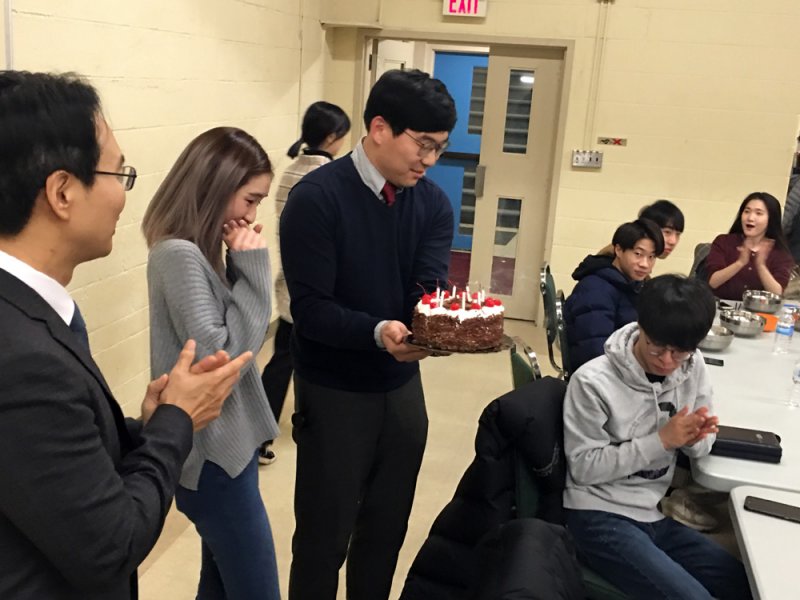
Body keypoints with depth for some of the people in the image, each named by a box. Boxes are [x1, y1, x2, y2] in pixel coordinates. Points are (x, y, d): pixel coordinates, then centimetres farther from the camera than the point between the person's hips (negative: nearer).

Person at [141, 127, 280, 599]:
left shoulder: (199, 251, 8)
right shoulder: (179, 255, -20)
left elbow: (243, 336, 10)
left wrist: (241, 265, -2)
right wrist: (251, 268, -19)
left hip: (225, 442, 9)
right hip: (214, 452, -9)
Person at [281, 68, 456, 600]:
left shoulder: (433, 203, -1)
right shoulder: (316, 198, -18)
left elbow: (430, 290, -10)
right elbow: (310, 310, -22)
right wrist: (379, 332, -37)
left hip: (403, 386, 5)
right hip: (334, 393, -5)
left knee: (387, 528, 19)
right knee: (324, 536, 9)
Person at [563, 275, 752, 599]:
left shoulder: (693, 368, -2)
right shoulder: (593, 381, -19)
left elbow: (701, 449, 8)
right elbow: (583, 467, -16)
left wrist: (694, 438, -17)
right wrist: (661, 440, -22)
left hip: (656, 514, 7)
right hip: (599, 516, -7)